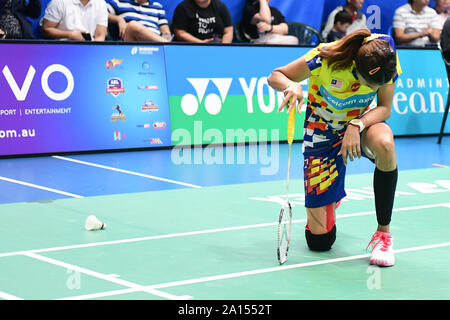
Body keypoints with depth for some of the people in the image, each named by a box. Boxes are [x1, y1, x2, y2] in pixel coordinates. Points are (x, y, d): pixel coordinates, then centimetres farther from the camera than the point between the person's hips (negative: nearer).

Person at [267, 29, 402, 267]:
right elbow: (275, 76, -16)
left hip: (362, 124, 2)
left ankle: (383, 232, -21)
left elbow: (384, 108, -14)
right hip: (321, 135, -2)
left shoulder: (386, 53, -22)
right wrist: (292, 85, -39)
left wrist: (357, 125, -34)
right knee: (320, 241, -5)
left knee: (384, 143, -40)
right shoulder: (324, 59, -30)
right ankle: (328, 201, 36)